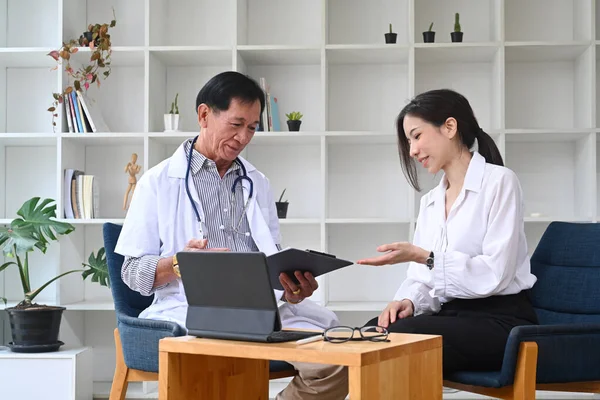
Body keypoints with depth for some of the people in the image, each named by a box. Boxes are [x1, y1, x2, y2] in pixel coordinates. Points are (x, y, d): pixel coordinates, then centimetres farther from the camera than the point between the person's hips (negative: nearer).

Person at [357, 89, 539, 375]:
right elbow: (422, 278, 12)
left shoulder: (499, 182, -4)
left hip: (500, 319, -6)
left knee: (401, 336, -32)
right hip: (450, 315, 6)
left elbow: (495, 274, -16)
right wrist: (408, 301, -11)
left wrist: (425, 256, -22)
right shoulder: (429, 201, 17)